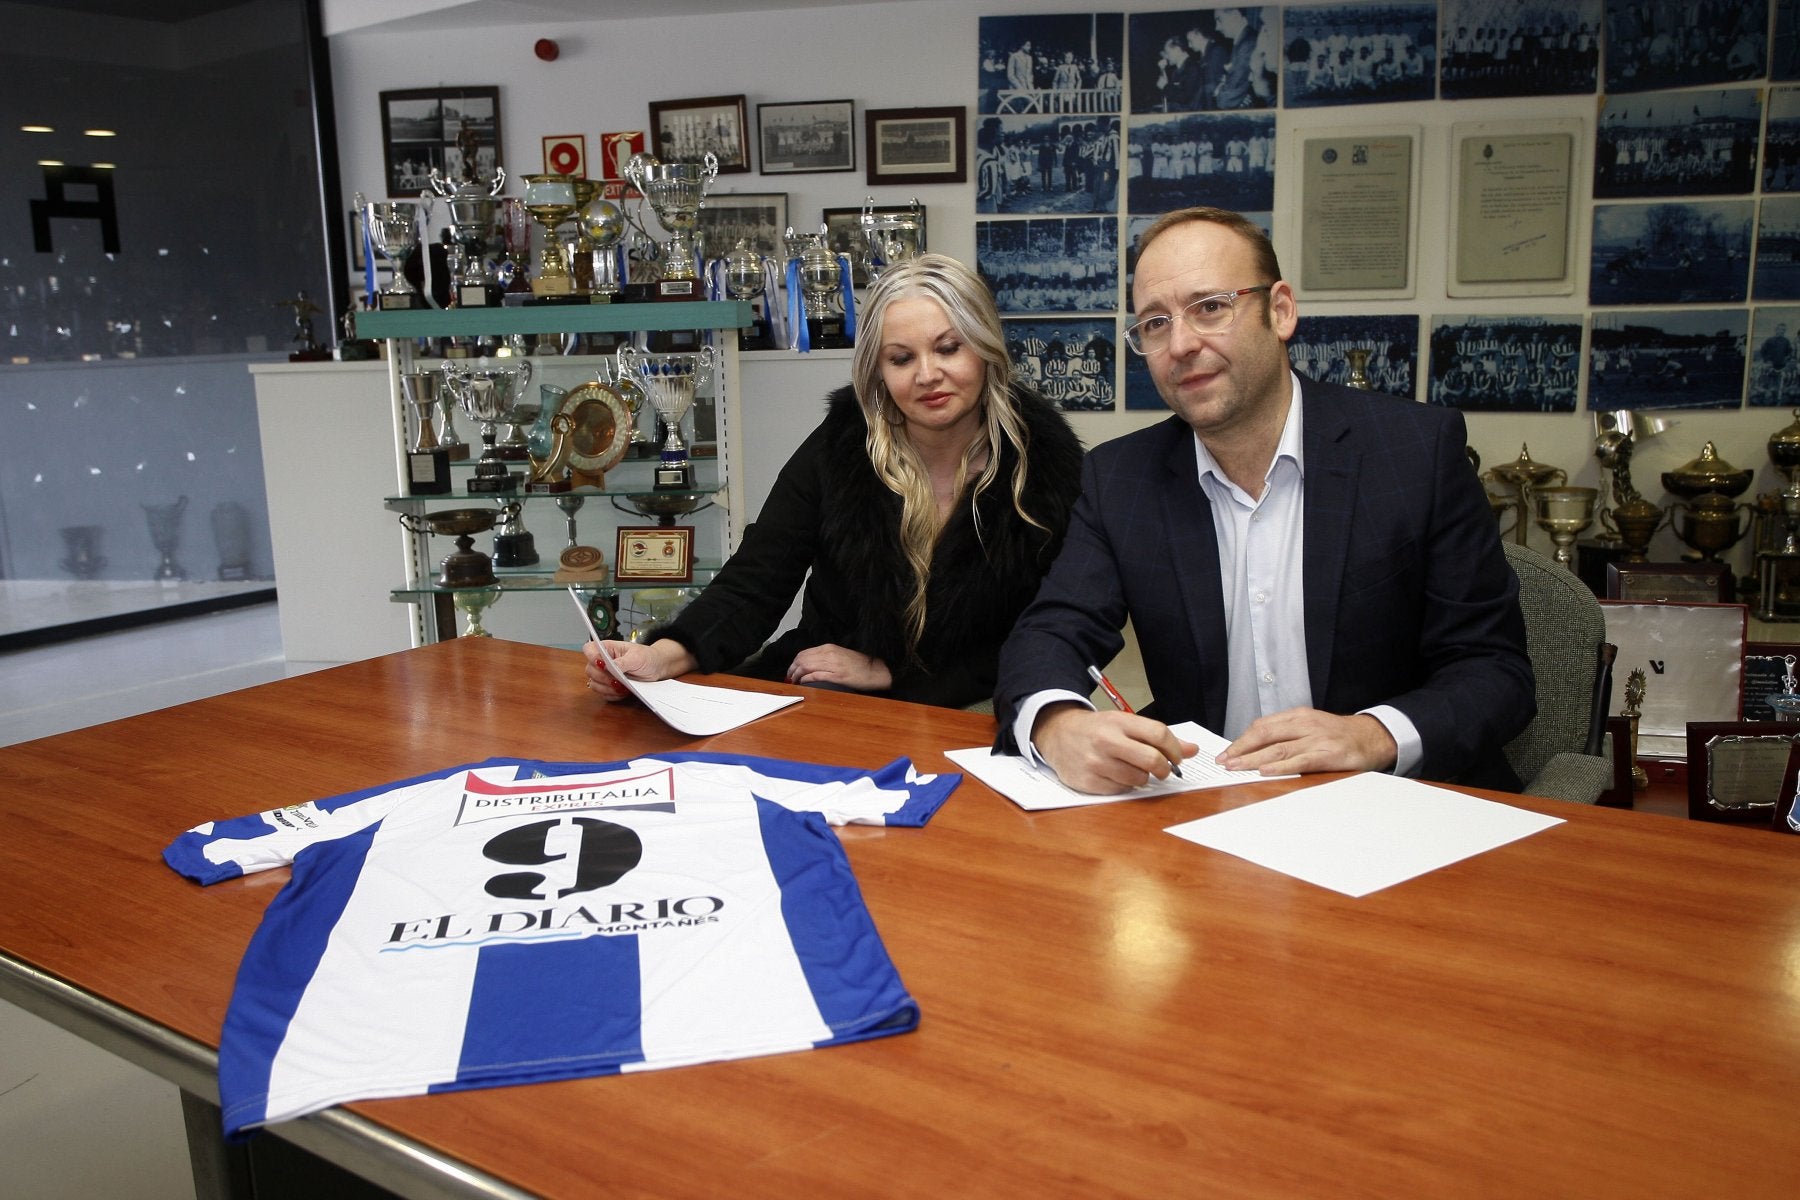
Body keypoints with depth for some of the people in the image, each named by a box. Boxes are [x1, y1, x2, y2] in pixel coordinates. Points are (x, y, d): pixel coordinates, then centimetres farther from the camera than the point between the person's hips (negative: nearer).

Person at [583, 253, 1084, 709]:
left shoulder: (1046, 464, -9)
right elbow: (752, 585, -10)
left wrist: (884, 672, -11)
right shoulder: (839, 445, -5)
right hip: (813, 695, 2)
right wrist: (663, 655, -30)